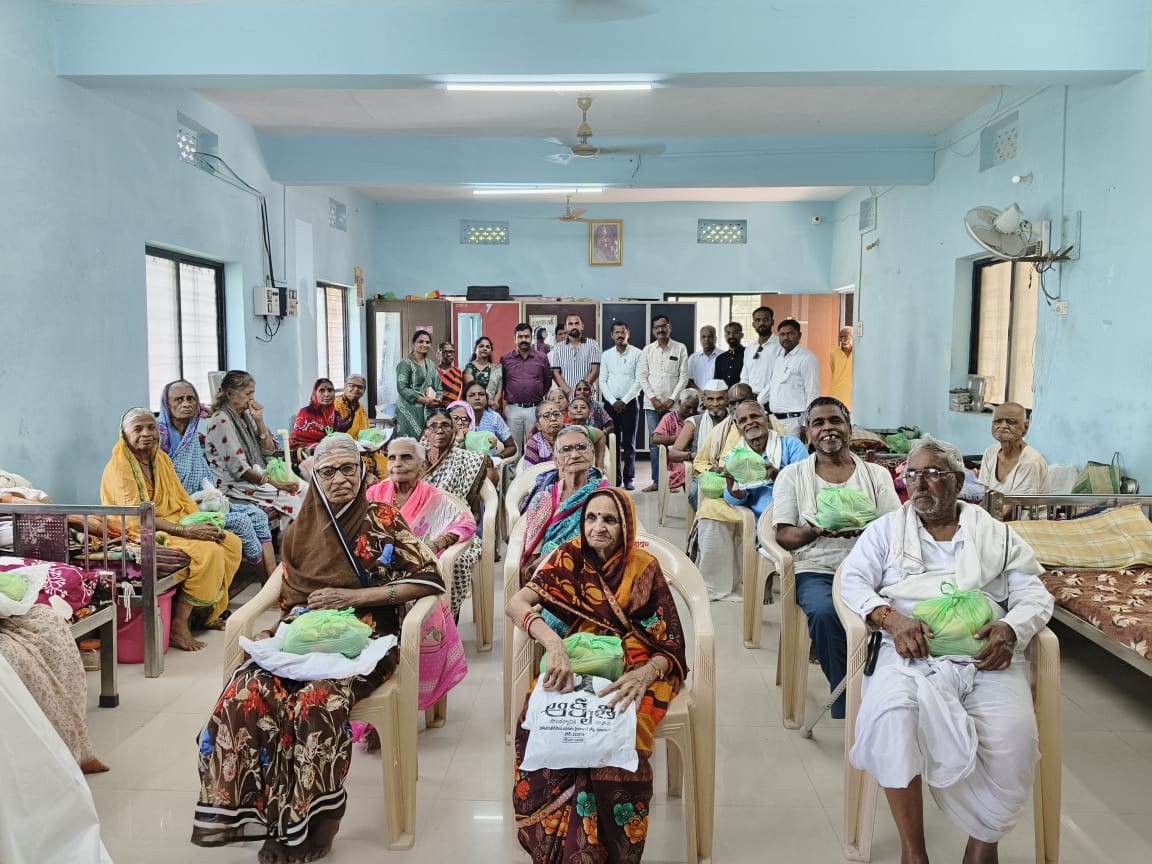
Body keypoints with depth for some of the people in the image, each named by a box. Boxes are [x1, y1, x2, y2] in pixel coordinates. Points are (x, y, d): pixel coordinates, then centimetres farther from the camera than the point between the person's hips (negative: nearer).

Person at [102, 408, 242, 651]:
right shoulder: (119, 467, -12)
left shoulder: (161, 458, 12)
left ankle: (210, 611, 6)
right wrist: (184, 530, -28)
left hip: (175, 523, 8)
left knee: (231, 542, -5)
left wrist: (203, 523, -8)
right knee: (208, 551, -28)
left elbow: (182, 499, 11)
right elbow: (137, 518, -20)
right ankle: (178, 625, -20)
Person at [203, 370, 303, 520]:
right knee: (292, 499, -22)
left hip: (255, 482, 8)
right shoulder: (221, 420, -13)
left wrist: (259, 420, -3)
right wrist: (275, 484, -19)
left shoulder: (245, 416, 11)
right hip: (235, 488, -8)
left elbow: (269, 450, 9)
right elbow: (239, 468, -18)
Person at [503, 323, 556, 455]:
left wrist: (539, 397, 11)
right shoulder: (505, 358, 4)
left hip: (535, 409, 0)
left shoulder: (542, 358, 5)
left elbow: (548, 382, 13)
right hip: (512, 409, 0)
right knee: (513, 449, 5)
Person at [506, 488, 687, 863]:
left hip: (631, 674, -1)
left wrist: (644, 675, -28)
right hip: (574, 669, 2)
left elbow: (670, 647, -5)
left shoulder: (644, 569, -4)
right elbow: (515, 603, -14)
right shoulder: (570, 558, -1)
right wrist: (553, 644, -33)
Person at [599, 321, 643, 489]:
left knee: (629, 442, 1)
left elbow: (639, 380, -5)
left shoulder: (637, 354, 0)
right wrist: (613, 402, -6)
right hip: (610, 403, 2)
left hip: (630, 403, -2)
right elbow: (602, 381, 6)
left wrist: (624, 401, -10)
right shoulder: (606, 355, 9)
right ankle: (614, 478, 6)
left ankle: (629, 478, 5)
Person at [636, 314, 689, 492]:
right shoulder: (647, 349, 8)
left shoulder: (680, 348, 3)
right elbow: (641, 376, 5)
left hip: (672, 404, -2)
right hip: (652, 403, 2)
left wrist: (672, 399, -8)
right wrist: (653, 399, -5)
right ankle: (657, 481, 7)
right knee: (655, 442, 2)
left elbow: (684, 376, 0)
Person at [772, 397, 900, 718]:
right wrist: (814, 531, -20)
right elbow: (784, 535, 3)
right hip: (816, 570, -1)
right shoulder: (792, 475, 10)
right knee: (824, 613, -34)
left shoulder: (877, 474, 14)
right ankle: (846, 696, -15)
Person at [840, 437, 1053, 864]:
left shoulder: (997, 535, 20)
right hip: (913, 652, -1)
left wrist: (1011, 628, -9)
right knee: (893, 711, -34)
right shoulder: (886, 529, 17)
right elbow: (853, 581, 7)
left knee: (1011, 737, -29)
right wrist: (891, 619, -12)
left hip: (988, 657, 1)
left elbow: (1035, 594, 14)